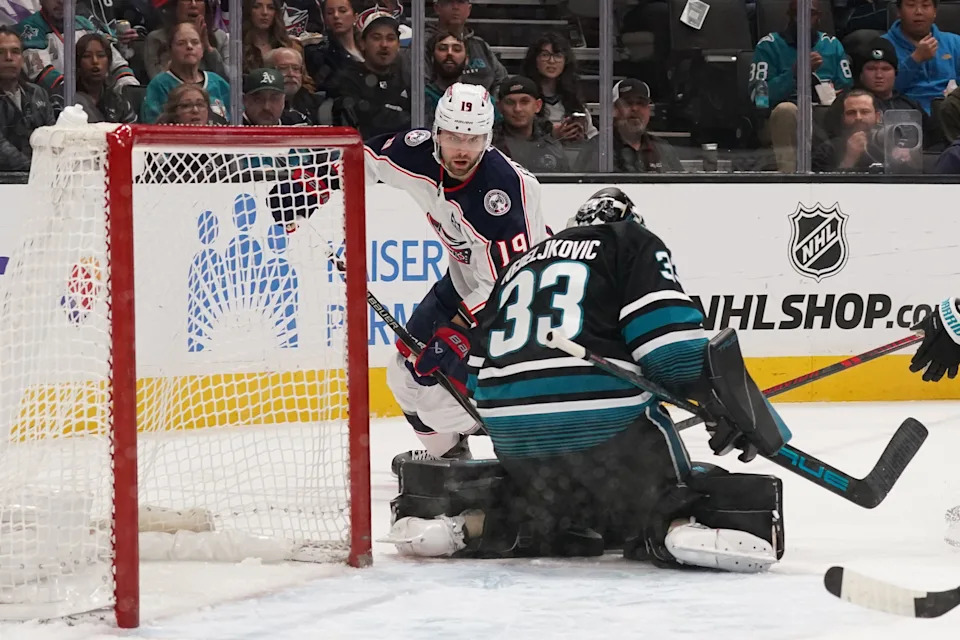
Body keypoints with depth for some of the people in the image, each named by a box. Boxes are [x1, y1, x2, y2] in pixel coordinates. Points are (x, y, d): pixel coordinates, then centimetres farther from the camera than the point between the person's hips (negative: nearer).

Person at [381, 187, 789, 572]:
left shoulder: (521, 265, 28)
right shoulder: (634, 244, 11)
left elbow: (478, 376, 25)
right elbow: (669, 336, -8)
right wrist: (725, 399, -7)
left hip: (515, 436, 6)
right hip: (607, 423, -6)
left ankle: (468, 525, 6)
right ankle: (677, 530, -28)